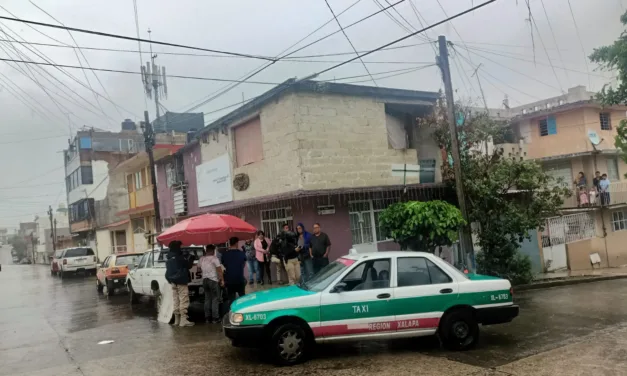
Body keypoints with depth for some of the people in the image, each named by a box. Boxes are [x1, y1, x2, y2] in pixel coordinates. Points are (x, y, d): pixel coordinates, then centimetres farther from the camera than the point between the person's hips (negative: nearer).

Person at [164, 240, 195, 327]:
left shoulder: (169, 259, 10)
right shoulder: (179, 258, -14)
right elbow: (188, 266, -6)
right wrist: (191, 260, 11)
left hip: (173, 282, 8)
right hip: (181, 281, -8)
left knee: (176, 300, 12)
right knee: (184, 300, -7)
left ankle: (177, 319, 15)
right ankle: (183, 319, -12)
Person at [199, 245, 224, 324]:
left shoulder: (201, 259, 4)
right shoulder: (214, 259, -13)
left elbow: (199, 268, 18)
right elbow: (219, 270, -15)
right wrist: (222, 280, -8)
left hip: (205, 280, 6)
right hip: (213, 280, -6)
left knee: (207, 299, 12)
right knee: (215, 299, 0)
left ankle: (207, 317, 14)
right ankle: (215, 318, -1)